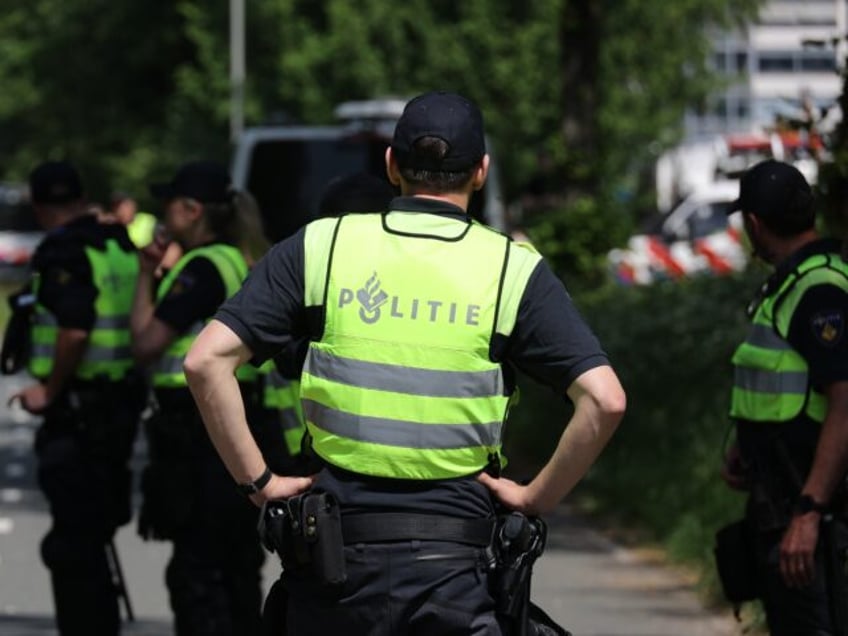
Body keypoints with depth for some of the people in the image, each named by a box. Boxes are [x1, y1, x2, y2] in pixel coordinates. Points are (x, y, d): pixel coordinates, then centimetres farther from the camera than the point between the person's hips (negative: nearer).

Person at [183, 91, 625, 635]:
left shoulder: (320, 248, 3)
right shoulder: (513, 270, 0)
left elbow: (207, 361, -3)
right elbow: (605, 400, -9)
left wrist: (259, 482, 2)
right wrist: (536, 499, 2)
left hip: (336, 548, 1)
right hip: (453, 561, -1)